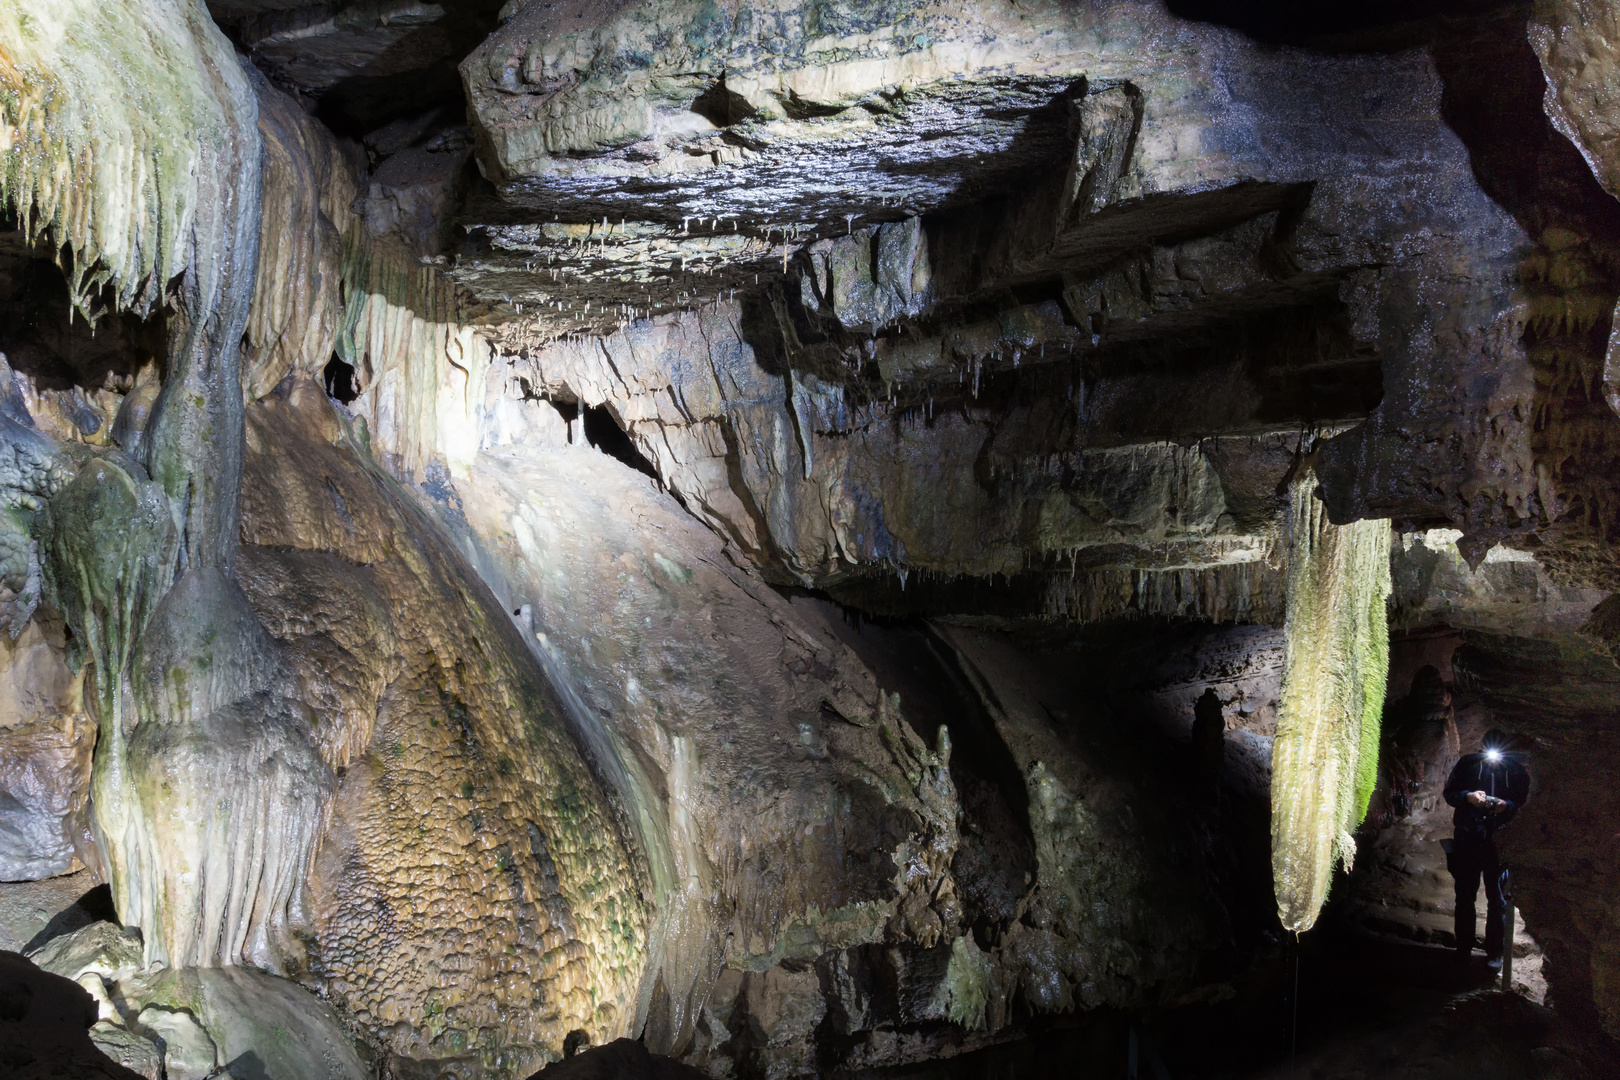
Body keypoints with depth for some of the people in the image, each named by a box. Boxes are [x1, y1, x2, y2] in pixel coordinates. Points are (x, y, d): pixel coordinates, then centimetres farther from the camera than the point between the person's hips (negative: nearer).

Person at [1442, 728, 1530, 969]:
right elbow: (1449, 793, 5)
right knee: (1464, 896, 8)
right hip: (1467, 839, 1)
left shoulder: (1516, 770, 0)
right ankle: (1464, 949, 18)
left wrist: (1507, 806, -16)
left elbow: (1524, 802, 5)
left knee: (1497, 899, 2)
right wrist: (1468, 797, -15)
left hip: (1498, 840, -1)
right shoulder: (1468, 764, 0)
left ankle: (1495, 952, 12)